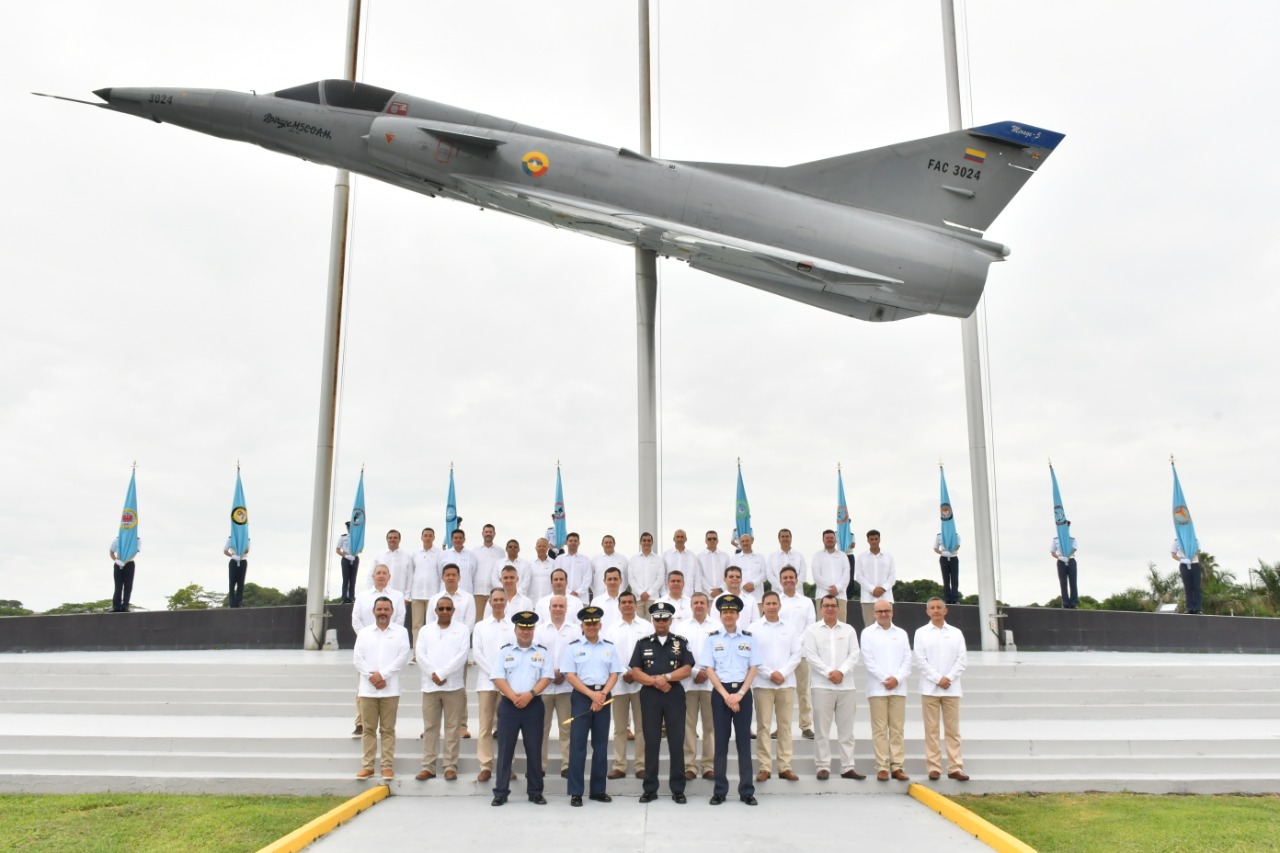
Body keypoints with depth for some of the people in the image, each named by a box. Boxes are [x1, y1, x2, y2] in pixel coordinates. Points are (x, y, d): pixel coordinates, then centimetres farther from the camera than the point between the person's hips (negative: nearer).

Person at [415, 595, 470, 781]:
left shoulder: (462, 629, 3)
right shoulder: (425, 630, 10)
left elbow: (462, 655, -8)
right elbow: (420, 655, 1)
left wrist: (442, 673, -14)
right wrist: (433, 675, -12)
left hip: (454, 685, -2)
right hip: (430, 685, 2)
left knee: (452, 728, 2)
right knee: (430, 727, 6)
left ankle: (450, 766, 8)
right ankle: (428, 766, 12)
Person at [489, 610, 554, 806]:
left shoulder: (542, 652, 8)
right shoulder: (504, 651, 6)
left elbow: (546, 677, -1)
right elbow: (498, 678, -3)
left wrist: (530, 694, -15)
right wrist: (514, 697, -15)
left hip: (534, 705, 1)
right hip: (509, 705, 0)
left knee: (534, 750, 5)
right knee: (505, 749, 2)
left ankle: (535, 792, 14)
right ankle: (501, 792, 9)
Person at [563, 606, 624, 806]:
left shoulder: (609, 647, 8)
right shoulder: (573, 647, 1)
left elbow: (614, 674, 4)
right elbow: (570, 676, -6)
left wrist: (602, 695, -12)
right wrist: (592, 694, -14)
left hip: (603, 696, 3)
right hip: (581, 696, -2)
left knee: (601, 744, 7)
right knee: (578, 743, -3)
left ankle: (598, 790, 16)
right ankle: (576, 792, 2)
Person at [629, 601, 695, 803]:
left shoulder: (681, 642, 6)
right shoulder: (643, 643, 8)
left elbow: (687, 669, -3)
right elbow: (635, 671, 1)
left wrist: (666, 677, -16)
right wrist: (656, 681, -13)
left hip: (675, 695, 0)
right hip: (650, 696, 1)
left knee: (676, 742, 2)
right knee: (651, 742, 4)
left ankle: (678, 789, 10)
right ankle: (650, 789, 11)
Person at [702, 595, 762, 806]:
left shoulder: (749, 638, 5)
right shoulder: (712, 638, 3)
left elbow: (753, 668, 1)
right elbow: (709, 670, -1)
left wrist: (740, 694, -10)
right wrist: (726, 695, -10)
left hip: (743, 692, 0)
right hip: (720, 692, 0)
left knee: (744, 740, 3)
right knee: (721, 740, 4)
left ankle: (747, 790, 9)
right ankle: (719, 790, 10)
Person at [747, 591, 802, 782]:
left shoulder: (790, 629, 9)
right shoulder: (753, 628, 1)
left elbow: (796, 655, 4)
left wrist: (782, 673, -9)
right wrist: (770, 674, -11)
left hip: (787, 683, 2)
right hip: (762, 683, -2)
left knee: (785, 725, 5)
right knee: (763, 726, 0)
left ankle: (785, 767, 11)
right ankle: (765, 767, 5)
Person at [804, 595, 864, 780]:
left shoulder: (849, 630, 10)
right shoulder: (812, 630, 3)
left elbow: (854, 654, 1)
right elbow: (811, 656, -5)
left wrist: (841, 672, -13)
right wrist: (829, 673, -14)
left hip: (846, 686, 2)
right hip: (822, 686, -2)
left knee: (846, 729, 6)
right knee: (822, 729, 0)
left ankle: (848, 767, 12)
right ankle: (823, 766, 6)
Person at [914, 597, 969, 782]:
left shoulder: (956, 633, 8)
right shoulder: (921, 633, 3)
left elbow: (962, 659, 2)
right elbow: (920, 660, -3)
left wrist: (949, 678, -11)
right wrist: (938, 679, -12)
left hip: (952, 688, 2)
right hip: (930, 688, -1)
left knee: (953, 729, 4)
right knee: (931, 730, 0)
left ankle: (955, 768, 7)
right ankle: (934, 768, 4)